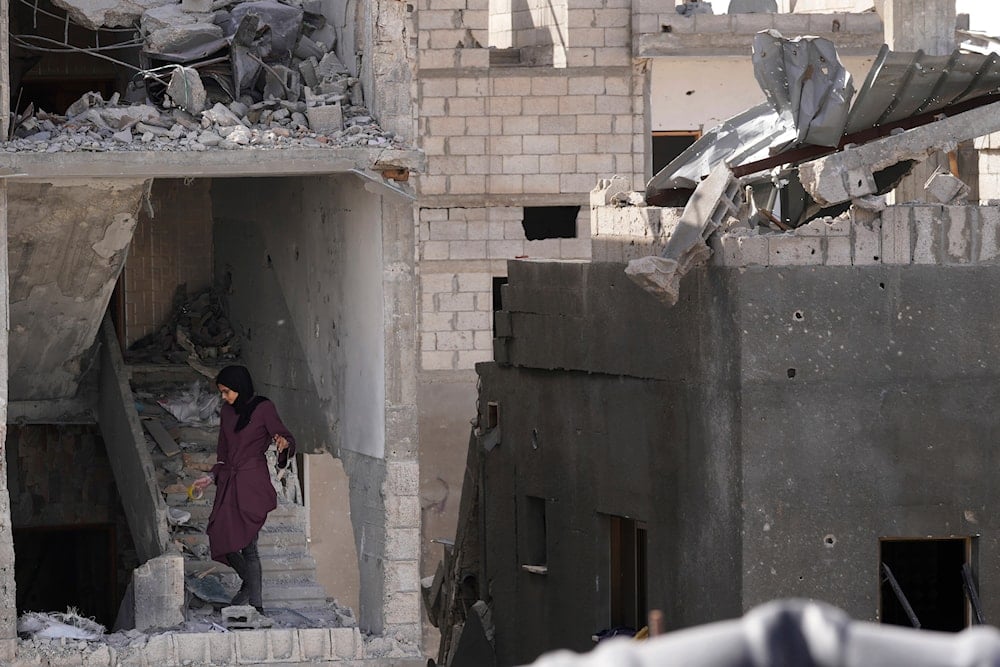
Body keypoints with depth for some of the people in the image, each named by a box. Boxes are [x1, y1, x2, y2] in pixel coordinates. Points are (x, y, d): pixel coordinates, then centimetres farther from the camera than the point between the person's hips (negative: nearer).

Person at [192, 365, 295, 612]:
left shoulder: (263, 409, -5)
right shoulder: (228, 411, 15)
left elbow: (287, 438, -10)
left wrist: (283, 442, -32)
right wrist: (212, 476, 15)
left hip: (252, 484, -7)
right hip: (228, 484, 7)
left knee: (247, 543, -12)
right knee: (221, 538, -1)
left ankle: (256, 604, -7)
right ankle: (249, 583, 23)